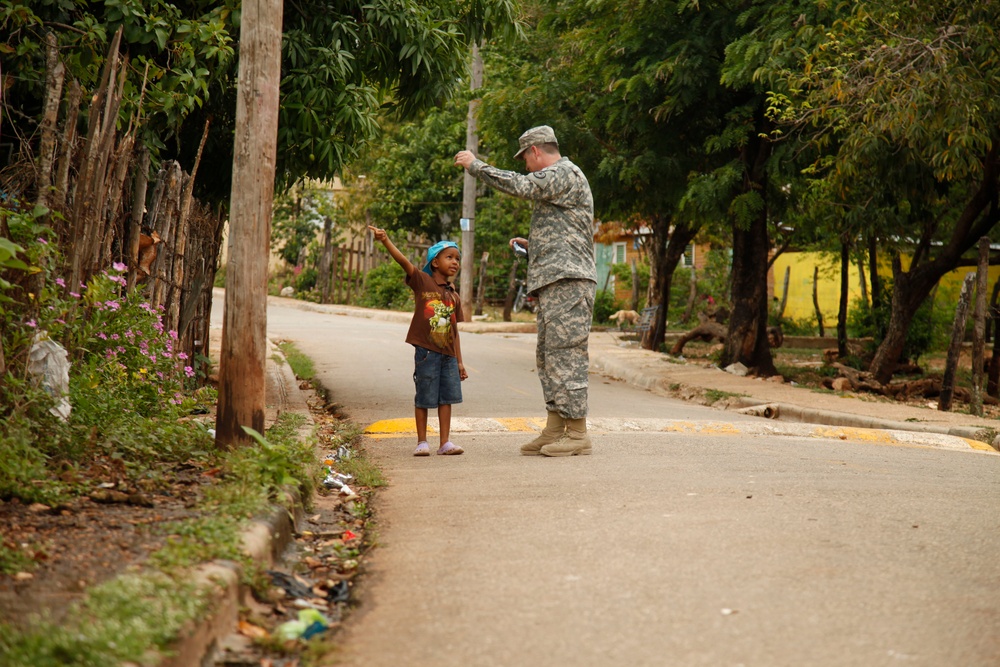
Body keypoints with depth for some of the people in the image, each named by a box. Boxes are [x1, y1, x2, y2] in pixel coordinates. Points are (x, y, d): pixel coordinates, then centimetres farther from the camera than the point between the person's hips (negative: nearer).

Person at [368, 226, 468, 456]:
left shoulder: (454, 297, 12)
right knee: (424, 398, 2)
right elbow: (403, 261, -16)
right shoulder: (422, 282, -2)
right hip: (426, 351, -5)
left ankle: (445, 442, 10)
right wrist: (385, 240, -31)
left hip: (448, 354, 5)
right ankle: (422, 442, 12)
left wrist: (459, 362, 13)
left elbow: (454, 332, 15)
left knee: (446, 397, 5)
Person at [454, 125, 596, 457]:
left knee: (566, 353, -11)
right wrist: (531, 244, 23)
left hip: (568, 280, -11)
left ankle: (577, 433, -9)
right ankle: (555, 430, 11)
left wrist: (475, 165, -11)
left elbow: (520, 185, -20)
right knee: (548, 355, 9)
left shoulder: (565, 174, -6)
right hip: (554, 281, 11)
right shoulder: (556, 179, 26)